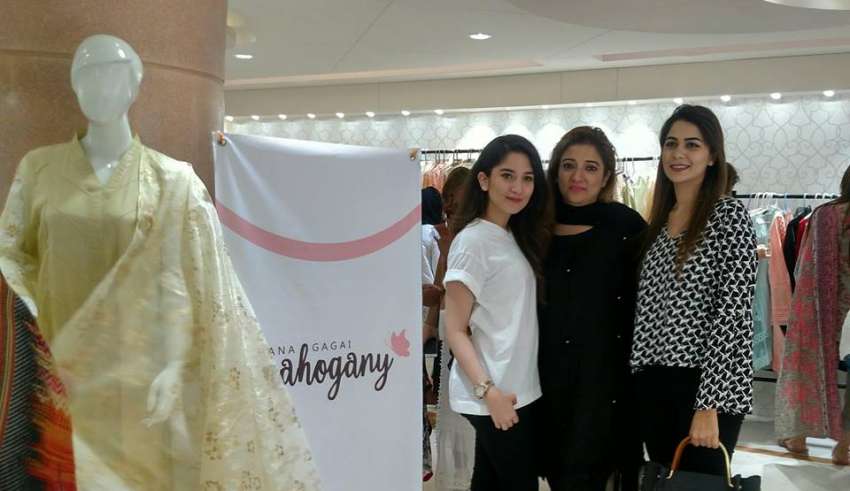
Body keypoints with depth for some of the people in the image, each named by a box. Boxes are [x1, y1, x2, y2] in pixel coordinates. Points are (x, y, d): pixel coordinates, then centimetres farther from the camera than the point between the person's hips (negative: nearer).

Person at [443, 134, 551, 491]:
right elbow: (455, 330, -15)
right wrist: (489, 391, -23)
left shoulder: (517, 237, 11)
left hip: (520, 389, 7)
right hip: (496, 395, -7)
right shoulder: (473, 241, -14)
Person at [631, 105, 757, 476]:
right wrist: (637, 378, 10)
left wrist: (709, 404, -21)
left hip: (705, 385, -6)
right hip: (651, 384, 6)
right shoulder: (659, 220, 10)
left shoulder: (730, 217, -10)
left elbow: (733, 314, -16)